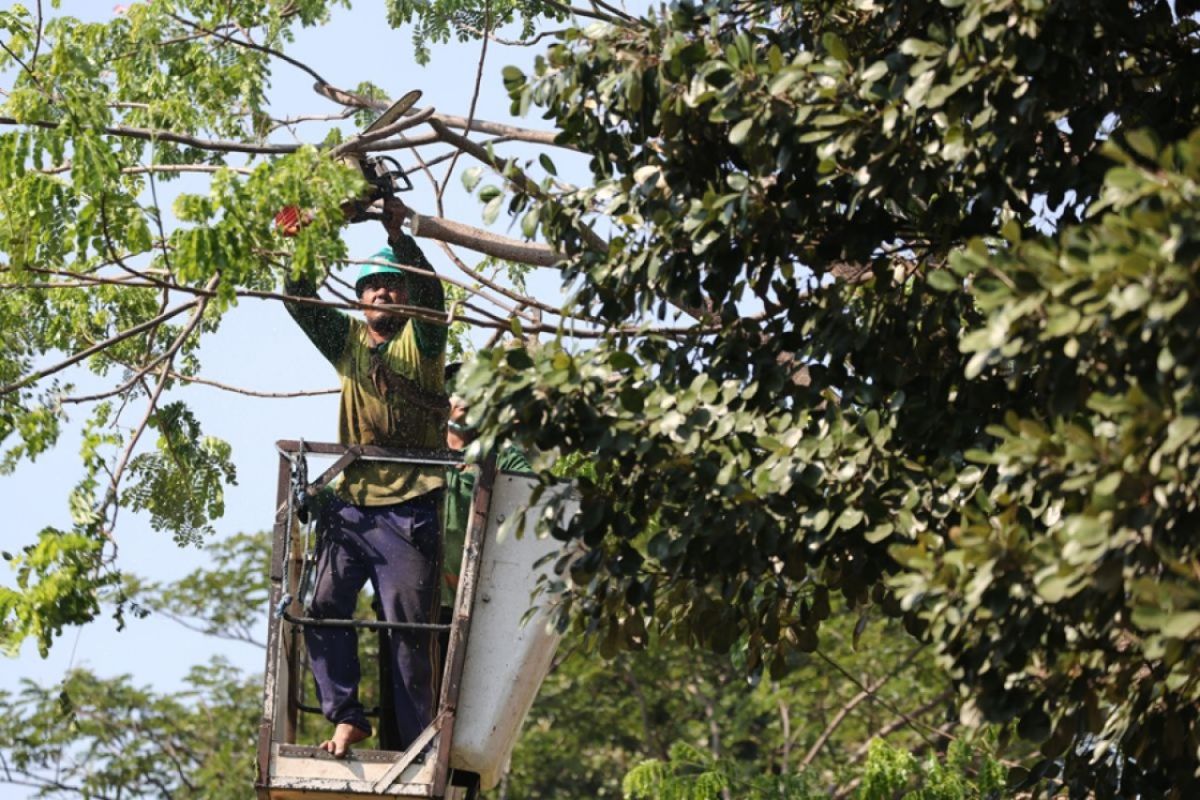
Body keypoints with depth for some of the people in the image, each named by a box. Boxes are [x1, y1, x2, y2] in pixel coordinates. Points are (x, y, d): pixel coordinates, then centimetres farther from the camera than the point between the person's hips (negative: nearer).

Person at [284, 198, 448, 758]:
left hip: (409, 511, -4)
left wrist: (399, 237, -24)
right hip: (350, 505, 4)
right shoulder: (348, 341, 17)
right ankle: (346, 717, -6)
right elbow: (301, 301, 8)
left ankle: (417, 746, -1)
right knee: (325, 607, -12)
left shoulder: (420, 341, 5)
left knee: (409, 628, -4)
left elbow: (431, 292, -12)